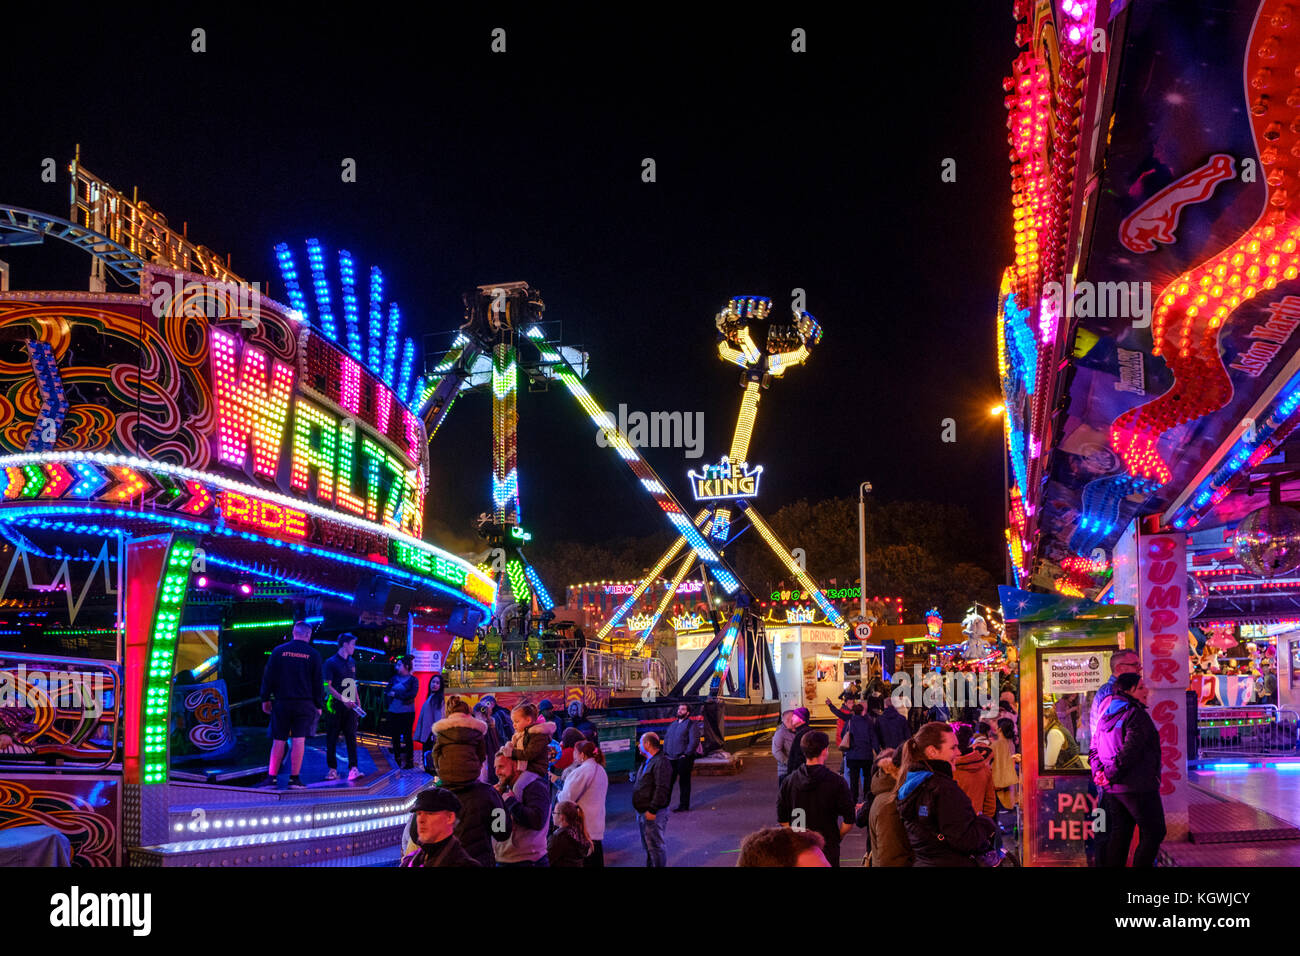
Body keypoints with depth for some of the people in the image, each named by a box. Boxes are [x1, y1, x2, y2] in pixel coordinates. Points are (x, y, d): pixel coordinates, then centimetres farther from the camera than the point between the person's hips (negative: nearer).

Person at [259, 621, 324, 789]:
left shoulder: (279, 651, 3)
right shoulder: (313, 654, 1)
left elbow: (268, 677, 4)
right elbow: (318, 682, 3)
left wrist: (265, 699, 12)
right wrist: (319, 705, 10)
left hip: (281, 702, 1)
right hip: (305, 703, -1)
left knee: (278, 740, 6)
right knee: (299, 740, -2)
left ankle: (272, 777, 3)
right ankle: (294, 778, -4)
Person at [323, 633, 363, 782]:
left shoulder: (352, 662, 16)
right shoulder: (331, 662, -5)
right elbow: (327, 686, -11)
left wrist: (358, 703, 18)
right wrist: (343, 700, -18)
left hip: (350, 707, 5)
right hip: (335, 707, -5)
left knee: (351, 737, -4)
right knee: (332, 738, 2)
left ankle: (353, 769, -9)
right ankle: (332, 769, 8)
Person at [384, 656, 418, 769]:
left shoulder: (413, 680, -2)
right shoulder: (394, 678, 12)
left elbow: (412, 694, -14)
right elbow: (387, 692, 11)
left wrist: (396, 694, -12)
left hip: (407, 712, -4)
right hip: (393, 712, 5)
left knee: (407, 737, -3)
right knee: (395, 737, 6)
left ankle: (409, 761, 4)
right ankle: (397, 760, 16)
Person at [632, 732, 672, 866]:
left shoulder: (661, 763, -18)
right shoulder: (647, 762, 15)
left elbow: (662, 789, -24)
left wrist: (652, 810, -24)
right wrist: (640, 810, 20)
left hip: (654, 814, -11)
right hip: (642, 812, 11)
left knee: (655, 846, -4)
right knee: (647, 845, 19)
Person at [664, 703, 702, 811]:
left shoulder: (691, 724, -4)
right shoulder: (673, 724, 17)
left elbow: (694, 741, -12)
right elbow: (666, 738, 22)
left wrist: (686, 755, -16)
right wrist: (665, 753, 10)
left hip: (683, 759, -6)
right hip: (671, 759, 6)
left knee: (684, 782, 2)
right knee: (668, 781, 9)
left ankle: (683, 806, 9)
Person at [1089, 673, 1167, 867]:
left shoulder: (1106, 716, 14)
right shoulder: (1136, 715, -14)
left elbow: (1095, 749, 16)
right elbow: (1130, 749, -23)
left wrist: (1099, 772, 4)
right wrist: (1111, 775, -16)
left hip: (1111, 788, 8)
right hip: (1137, 786, -8)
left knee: (1119, 833, 14)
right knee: (1153, 833, 1)